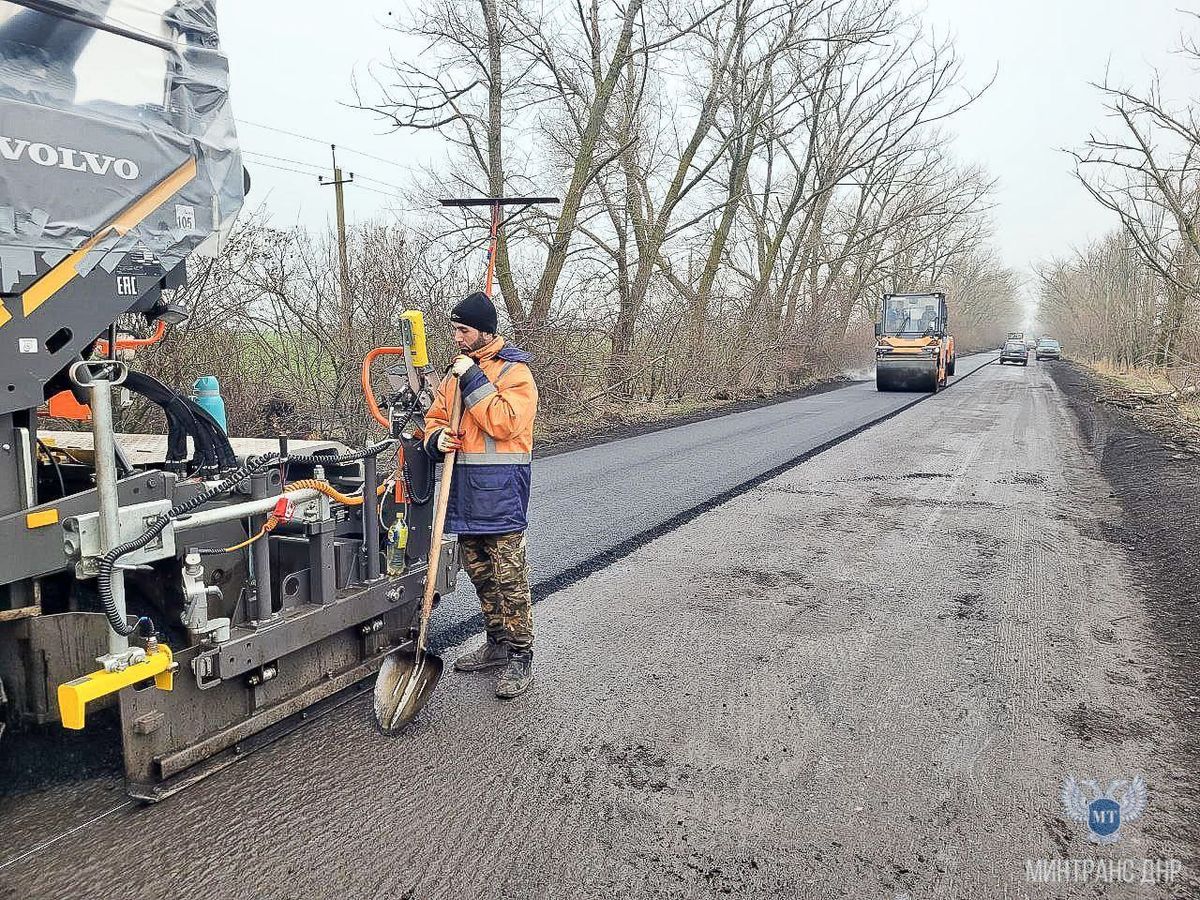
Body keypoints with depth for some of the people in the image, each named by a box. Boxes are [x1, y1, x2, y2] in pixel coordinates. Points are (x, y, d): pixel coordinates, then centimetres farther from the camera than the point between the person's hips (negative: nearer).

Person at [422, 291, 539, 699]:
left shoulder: (514, 371, -9)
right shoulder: (457, 371, 16)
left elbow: (506, 422, -23)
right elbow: (435, 417, 20)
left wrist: (473, 379, -20)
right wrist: (436, 439, -3)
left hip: (500, 492, -8)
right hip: (464, 489, 8)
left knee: (509, 577, -3)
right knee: (479, 573, 17)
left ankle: (520, 658, 7)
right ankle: (497, 644, 31)